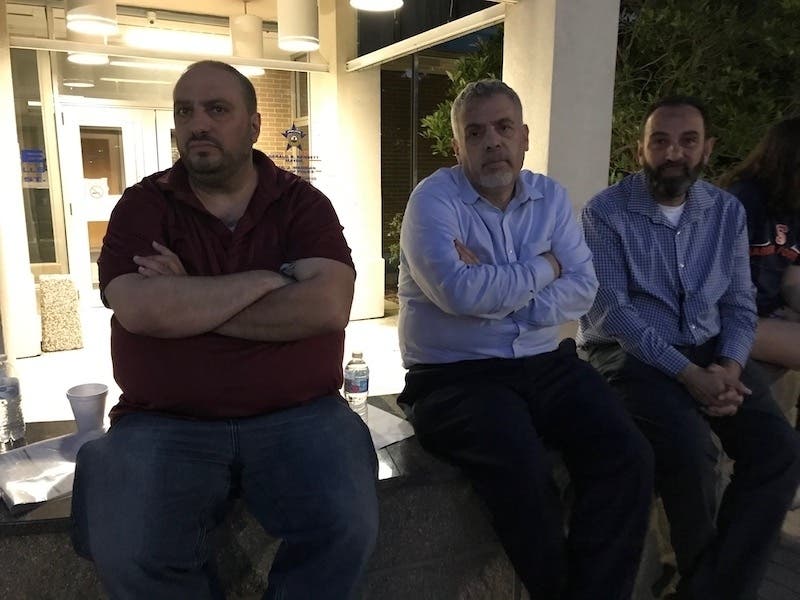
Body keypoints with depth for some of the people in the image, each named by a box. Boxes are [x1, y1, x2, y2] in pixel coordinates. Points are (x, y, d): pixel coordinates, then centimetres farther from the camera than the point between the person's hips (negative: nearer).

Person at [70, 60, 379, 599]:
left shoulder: (303, 202, 3)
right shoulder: (142, 205, 4)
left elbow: (328, 306, -14)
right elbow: (141, 310, -15)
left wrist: (188, 304, -12)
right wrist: (271, 279, -11)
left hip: (298, 414, 0)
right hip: (165, 422, 1)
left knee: (347, 529, -22)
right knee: (130, 556, -21)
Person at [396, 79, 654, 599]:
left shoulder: (552, 197, 10)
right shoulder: (434, 199, -6)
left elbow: (583, 288, -1)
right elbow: (460, 293, -22)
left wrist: (496, 292, -15)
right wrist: (542, 268, -7)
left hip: (546, 364, 5)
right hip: (455, 375, -4)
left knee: (629, 457, -16)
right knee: (525, 471, -29)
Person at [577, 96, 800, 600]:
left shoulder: (728, 211, 9)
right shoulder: (606, 212, -7)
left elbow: (739, 303, 8)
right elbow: (611, 311, -15)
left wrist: (729, 366, -12)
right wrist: (687, 373, -22)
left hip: (710, 351, 5)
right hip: (631, 354, -5)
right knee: (690, 451, -28)